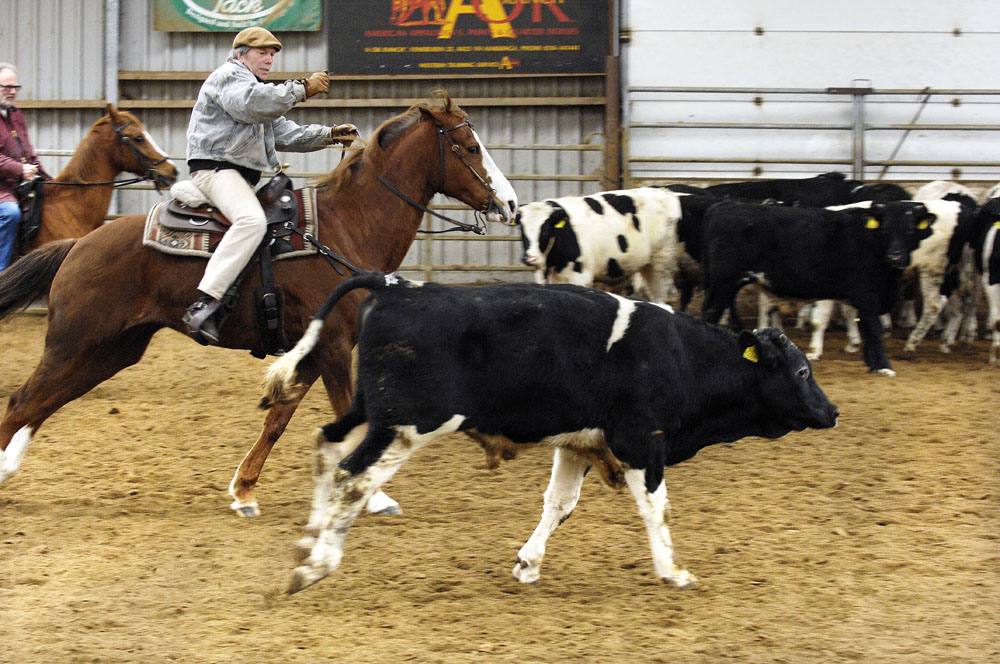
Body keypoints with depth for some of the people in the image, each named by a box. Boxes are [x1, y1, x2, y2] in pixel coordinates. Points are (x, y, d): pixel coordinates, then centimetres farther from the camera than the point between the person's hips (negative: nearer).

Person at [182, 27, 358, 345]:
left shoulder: (257, 86, 30)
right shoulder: (227, 77, -1)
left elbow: (286, 134, 27)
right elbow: (251, 103, -22)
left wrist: (329, 134, 13)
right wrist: (302, 88, -19)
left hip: (243, 178, 11)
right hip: (215, 168, -11)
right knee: (251, 220, -35)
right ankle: (204, 304, -49)